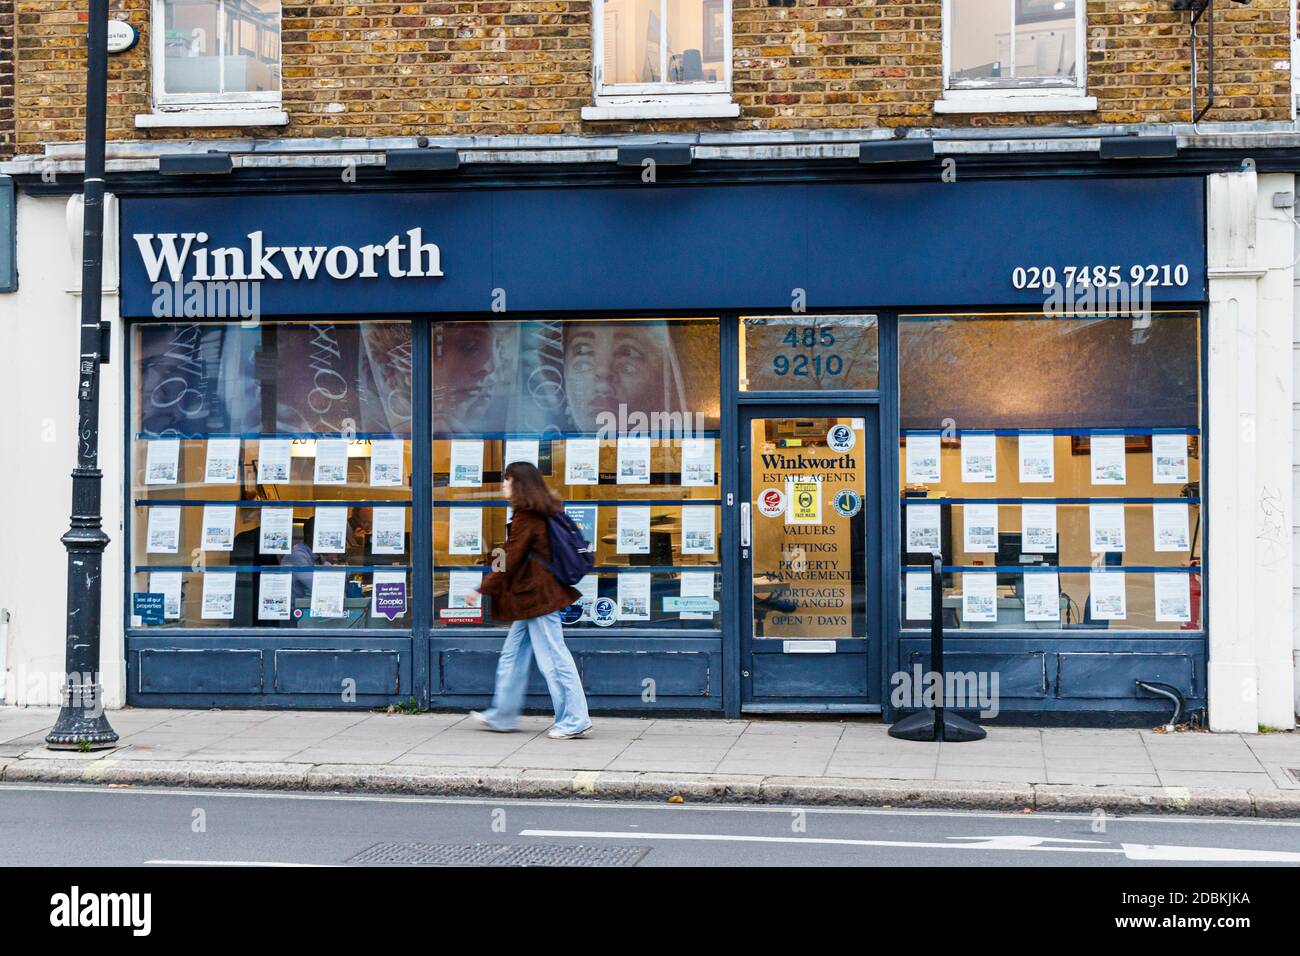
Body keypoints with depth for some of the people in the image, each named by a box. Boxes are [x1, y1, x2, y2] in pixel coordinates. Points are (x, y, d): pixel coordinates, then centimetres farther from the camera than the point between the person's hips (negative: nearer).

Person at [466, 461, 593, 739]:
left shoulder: (526, 519, -16)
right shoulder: (540, 515, 13)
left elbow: (510, 561, -17)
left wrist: (483, 590, -12)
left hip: (537, 597, -10)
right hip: (534, 596, 10)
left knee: (553, 658, -6)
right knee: (513, 656, 16)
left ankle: (575, 721, -2)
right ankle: (502, 716, 24)